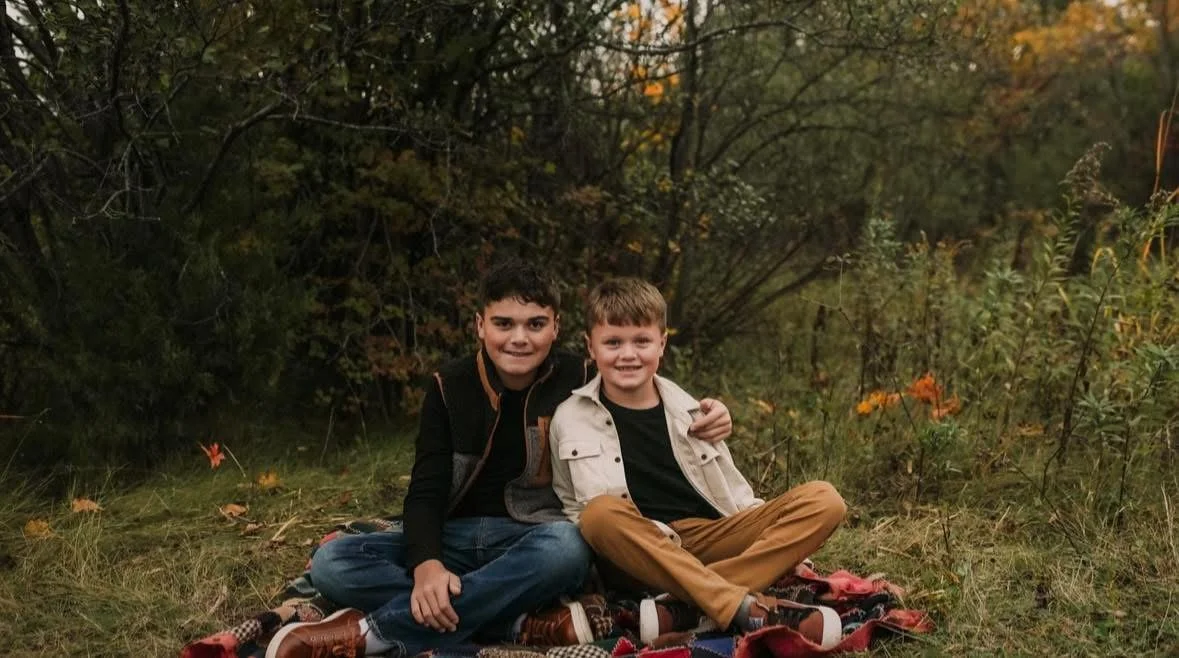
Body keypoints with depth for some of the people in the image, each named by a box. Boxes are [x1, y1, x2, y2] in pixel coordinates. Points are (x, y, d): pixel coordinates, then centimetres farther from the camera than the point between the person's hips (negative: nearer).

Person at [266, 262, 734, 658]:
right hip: (454, 537, 2)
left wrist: (701, 422, -16)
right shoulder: (450, 388, 0)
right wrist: (427, 563, -28)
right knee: (333, 564, -22)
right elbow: (426, 491, -6)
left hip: (534, 540, -2)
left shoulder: (579, 381, -3)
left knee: (566, 547, -39)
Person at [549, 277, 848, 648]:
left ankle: (684, 608, -32)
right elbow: (572, 508, 8)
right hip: (642, 556, -3)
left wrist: (785, 548, 3)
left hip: (711, 539, 3)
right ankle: (746, 608, -39)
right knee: (601, 513, -35)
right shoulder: (571, 419, 6)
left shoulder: (689, 411, 12)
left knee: (823, 500, -16)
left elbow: (733, 493, 16)